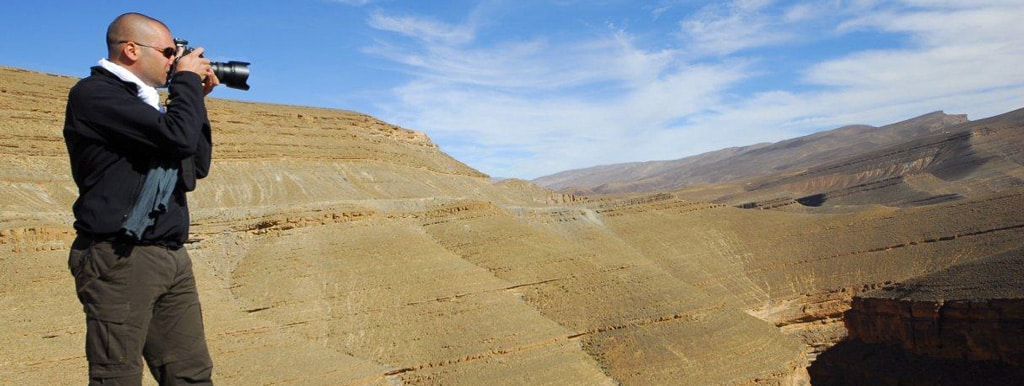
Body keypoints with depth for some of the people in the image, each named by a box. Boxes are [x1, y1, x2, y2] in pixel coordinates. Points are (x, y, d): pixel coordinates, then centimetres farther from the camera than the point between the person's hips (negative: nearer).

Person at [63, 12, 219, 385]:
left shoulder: (145, 102, 20)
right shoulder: (94, 94, -7)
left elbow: (198, 165, 20)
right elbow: (178, 137, -19)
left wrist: (195, 99, 14)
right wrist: (188, 81, -2)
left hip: (172, 257, 8)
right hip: (120, 258, -8)